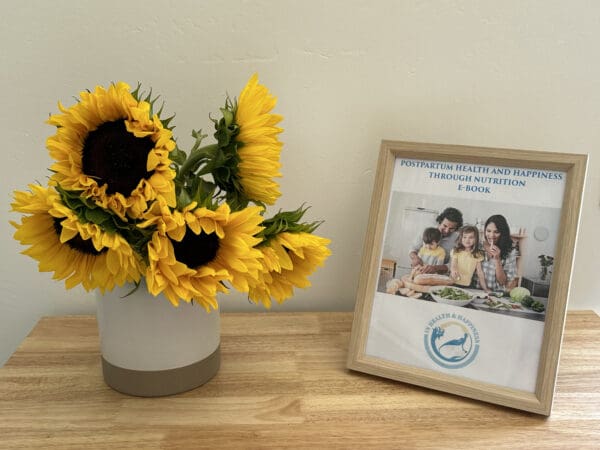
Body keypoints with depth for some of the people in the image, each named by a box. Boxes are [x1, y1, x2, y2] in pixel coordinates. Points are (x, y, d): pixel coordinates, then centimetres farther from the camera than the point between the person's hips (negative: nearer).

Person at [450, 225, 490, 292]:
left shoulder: (477, 255, 5)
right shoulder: (455, 251, 0)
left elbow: (480, 273, 7)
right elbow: (453, 265, -12)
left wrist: (485, 289, 3)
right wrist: (453, 270, -36)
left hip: (467, 286, 1)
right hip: (454, 284, -1)